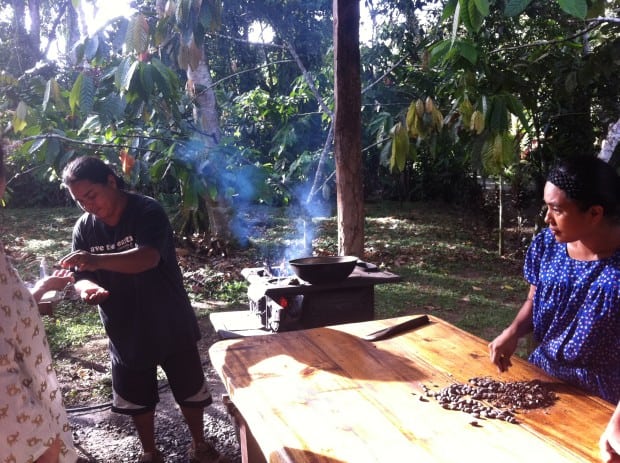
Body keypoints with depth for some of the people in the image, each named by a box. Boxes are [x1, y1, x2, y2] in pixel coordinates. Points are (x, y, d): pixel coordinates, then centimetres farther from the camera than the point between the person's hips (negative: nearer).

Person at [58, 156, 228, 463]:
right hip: (125, 332, 4)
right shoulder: (83, 228, -3)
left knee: (190, 391, 14)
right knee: (137, 400, 19)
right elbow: (81, 277, -2)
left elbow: (148, 257, -35)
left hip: (170, 325, -4)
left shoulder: (148, 212, -19)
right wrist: (87, 288, -26)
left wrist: (97, 260, -50)